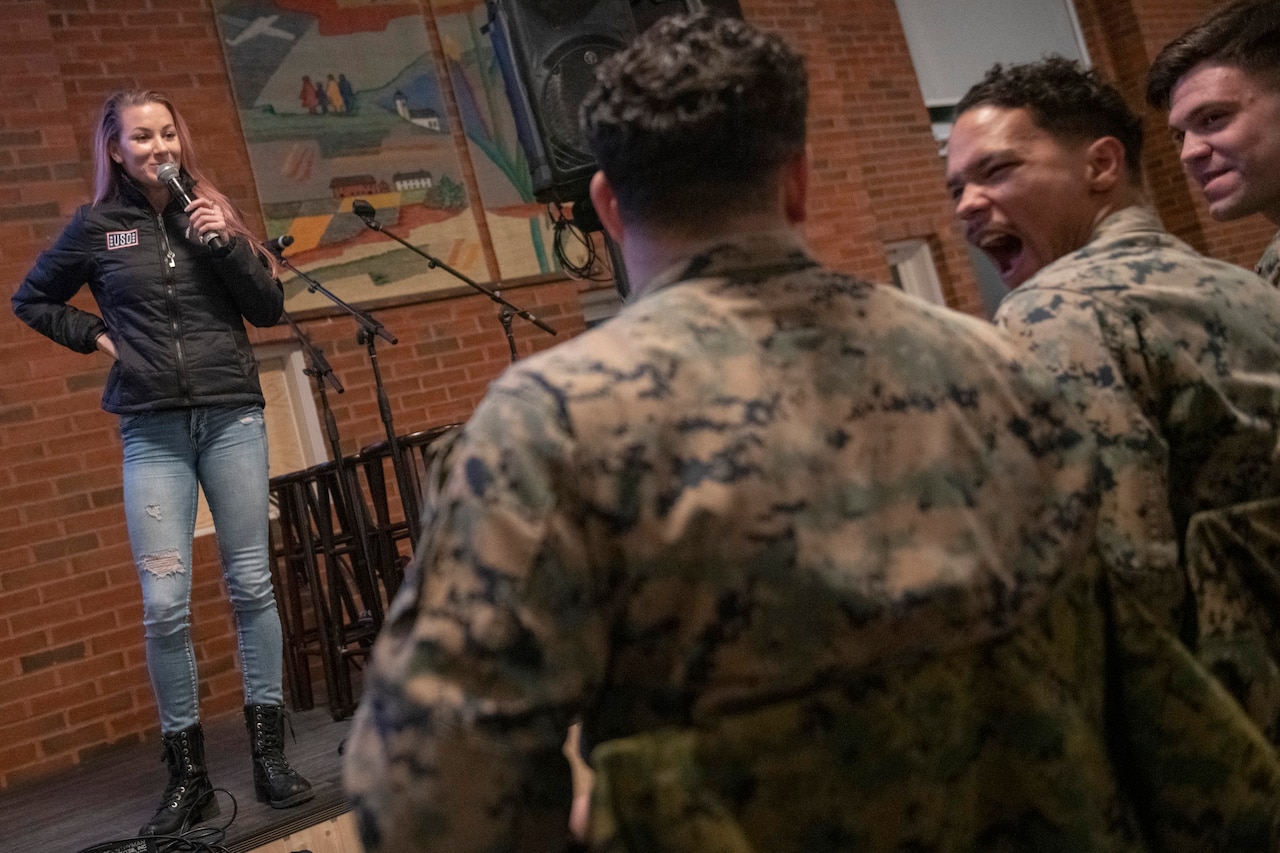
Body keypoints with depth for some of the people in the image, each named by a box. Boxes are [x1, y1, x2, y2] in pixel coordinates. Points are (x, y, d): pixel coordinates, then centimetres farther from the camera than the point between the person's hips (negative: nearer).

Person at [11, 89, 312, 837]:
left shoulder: (211, 212, 8)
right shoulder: (97, 227, 5)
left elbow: (270, 309, 3)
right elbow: (31, 300, 18)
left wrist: (226, 244, -9)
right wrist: (95, 336, 5)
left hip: (232, 417, 1)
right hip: (153, 432, -1)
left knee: (252, 585, 3)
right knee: (165, 606, -6)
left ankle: (271, 756, 13)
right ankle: (189, 777, 8)